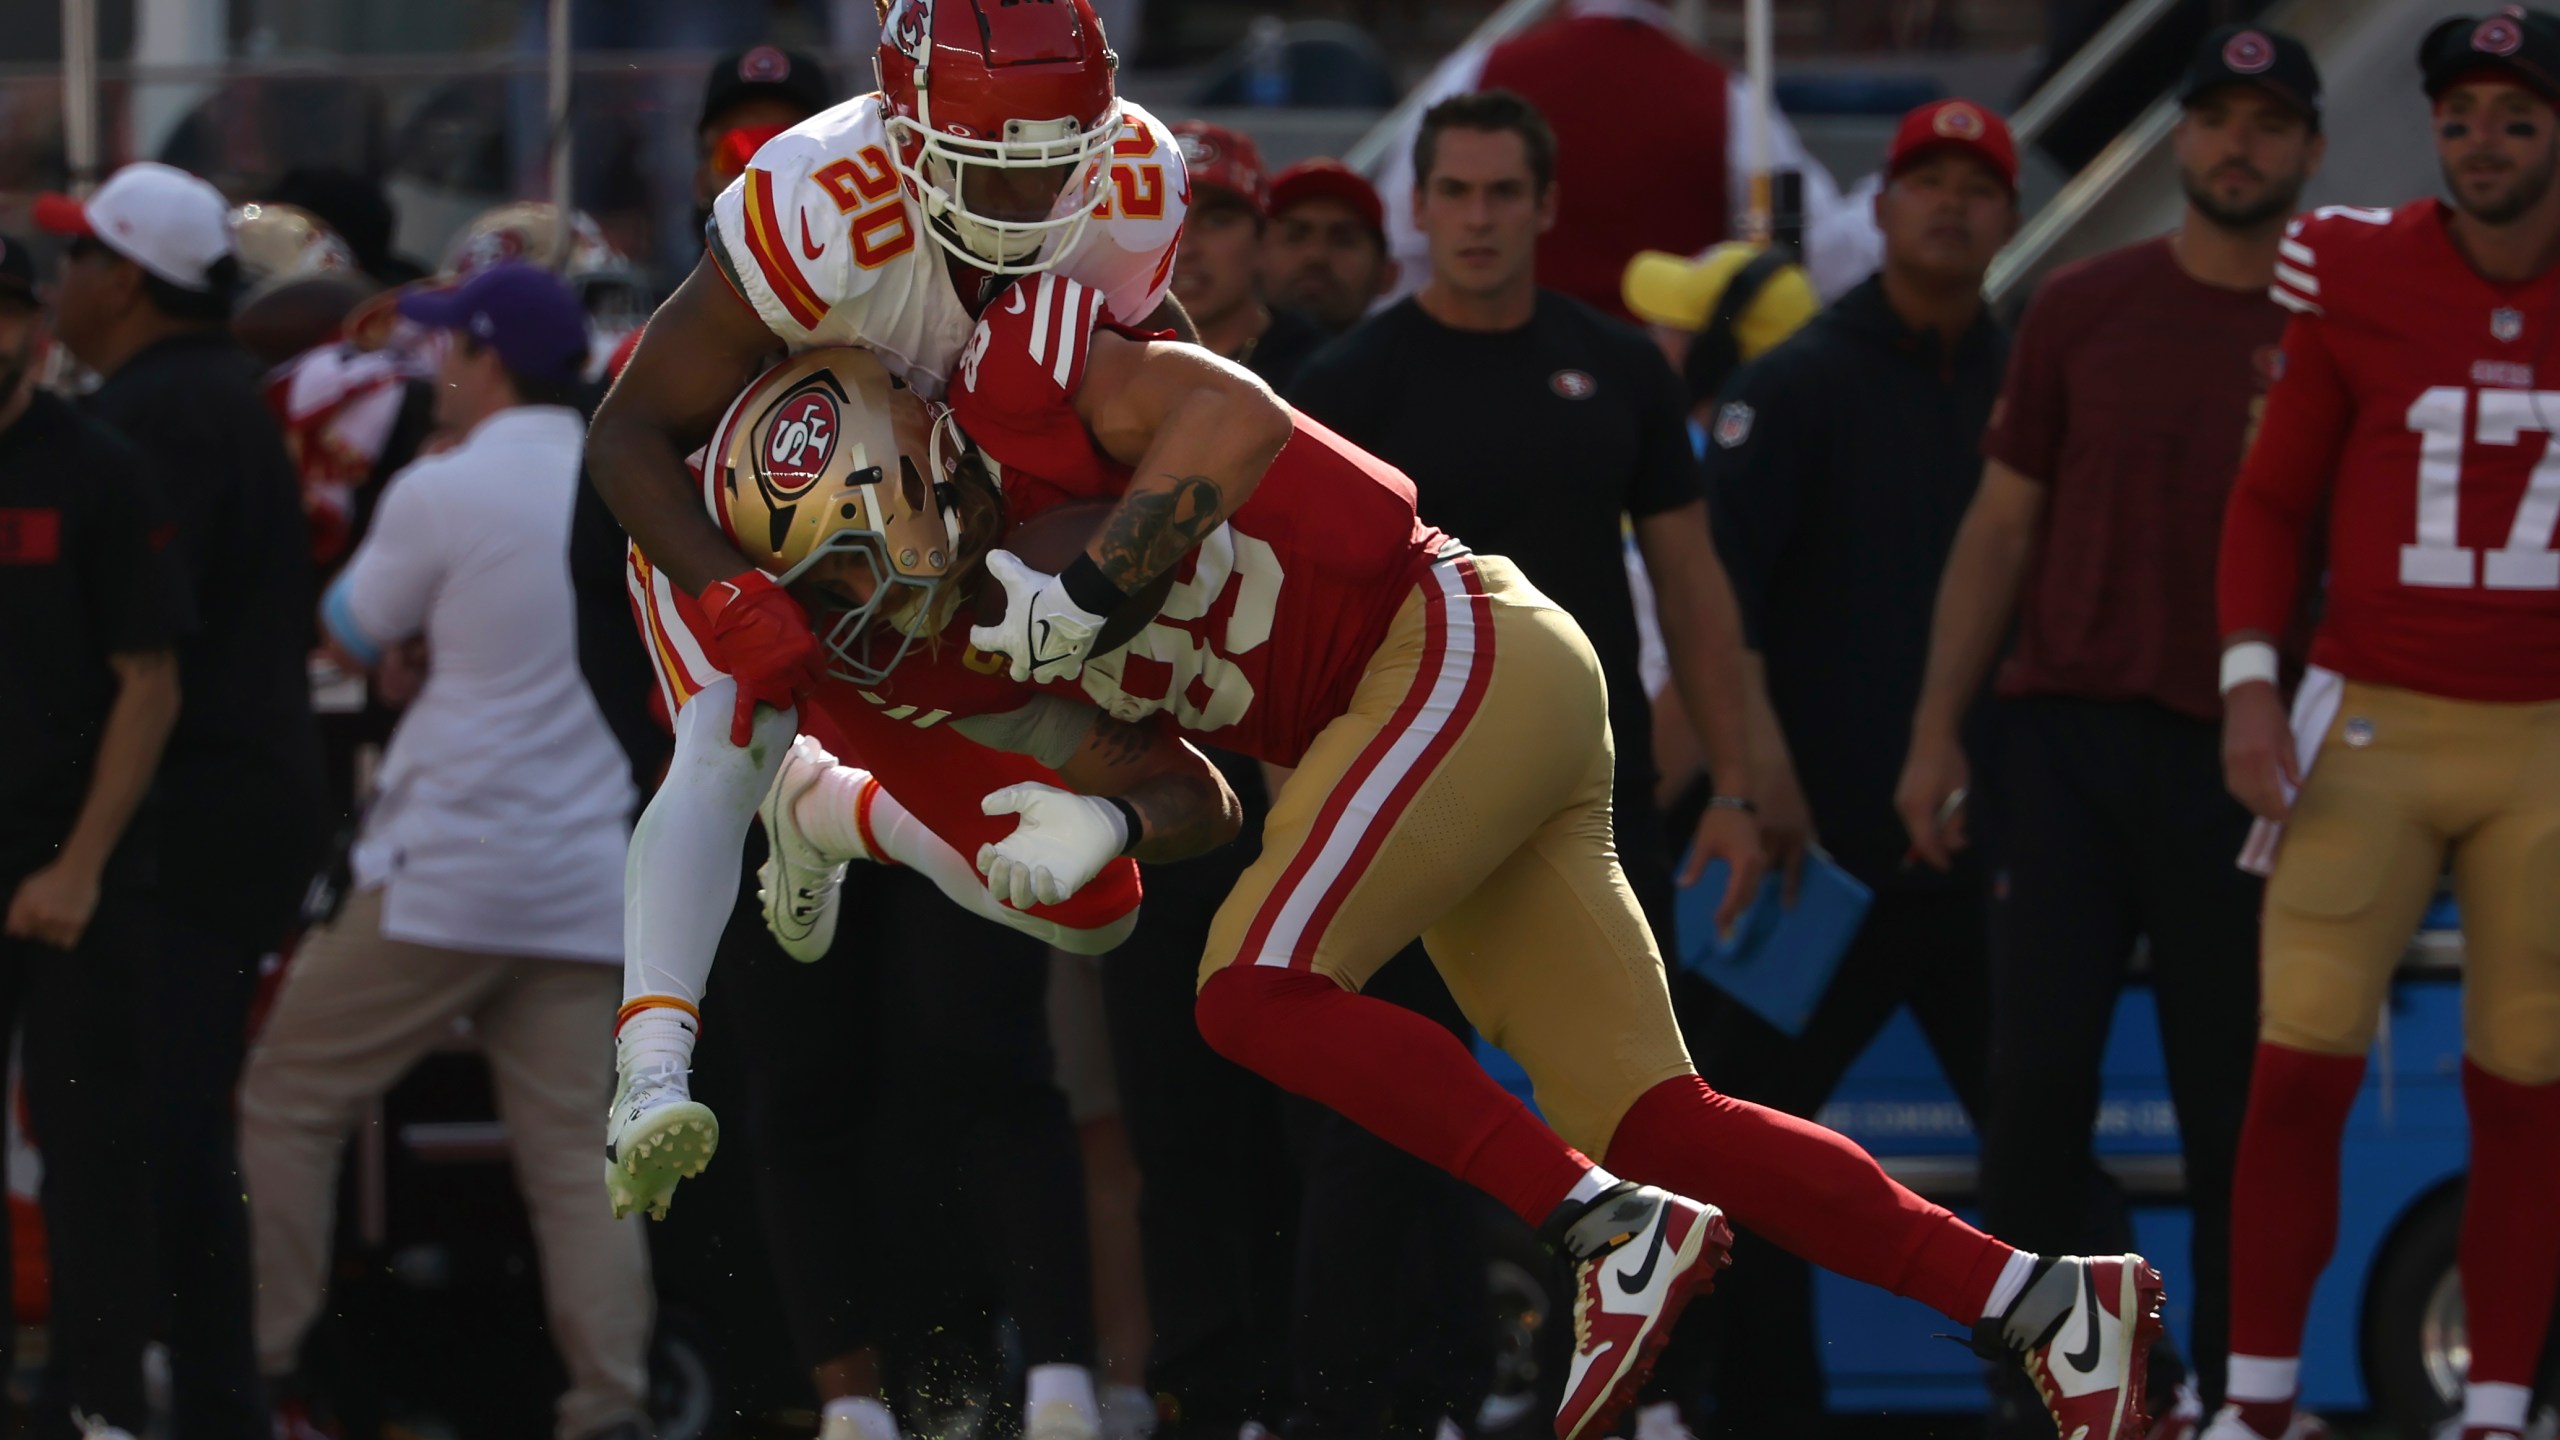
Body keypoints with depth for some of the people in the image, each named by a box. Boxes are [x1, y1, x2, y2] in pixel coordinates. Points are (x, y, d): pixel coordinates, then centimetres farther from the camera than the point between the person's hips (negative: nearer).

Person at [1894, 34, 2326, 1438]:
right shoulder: (2084, 309, 8)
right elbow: (2002, 528, 10)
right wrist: (1936, 731, 6)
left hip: (2238, 752, -1)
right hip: (2066, 730, 1)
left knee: (2233, 1091, 1)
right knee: (2038, 1069, -2)